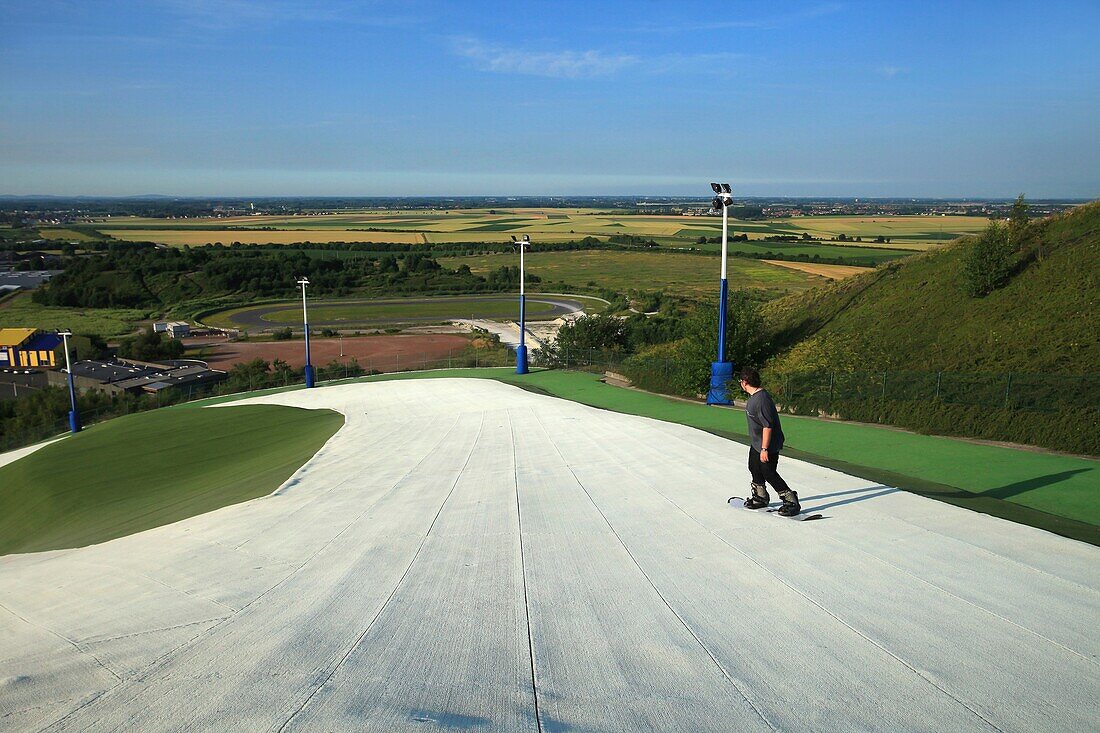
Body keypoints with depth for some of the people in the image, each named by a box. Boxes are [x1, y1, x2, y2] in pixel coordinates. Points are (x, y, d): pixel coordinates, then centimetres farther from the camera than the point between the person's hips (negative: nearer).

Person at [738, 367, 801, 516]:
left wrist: (764, 449, -28)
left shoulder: (762, 399, -27)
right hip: (756, 443, 10)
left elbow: (767, 426, -29)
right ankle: (761, 498, 36)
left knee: (769, 474, -6)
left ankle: (791, 502, 2)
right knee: (754, 469, 19)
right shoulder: (754, 395, 5)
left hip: (768, 445, -10)